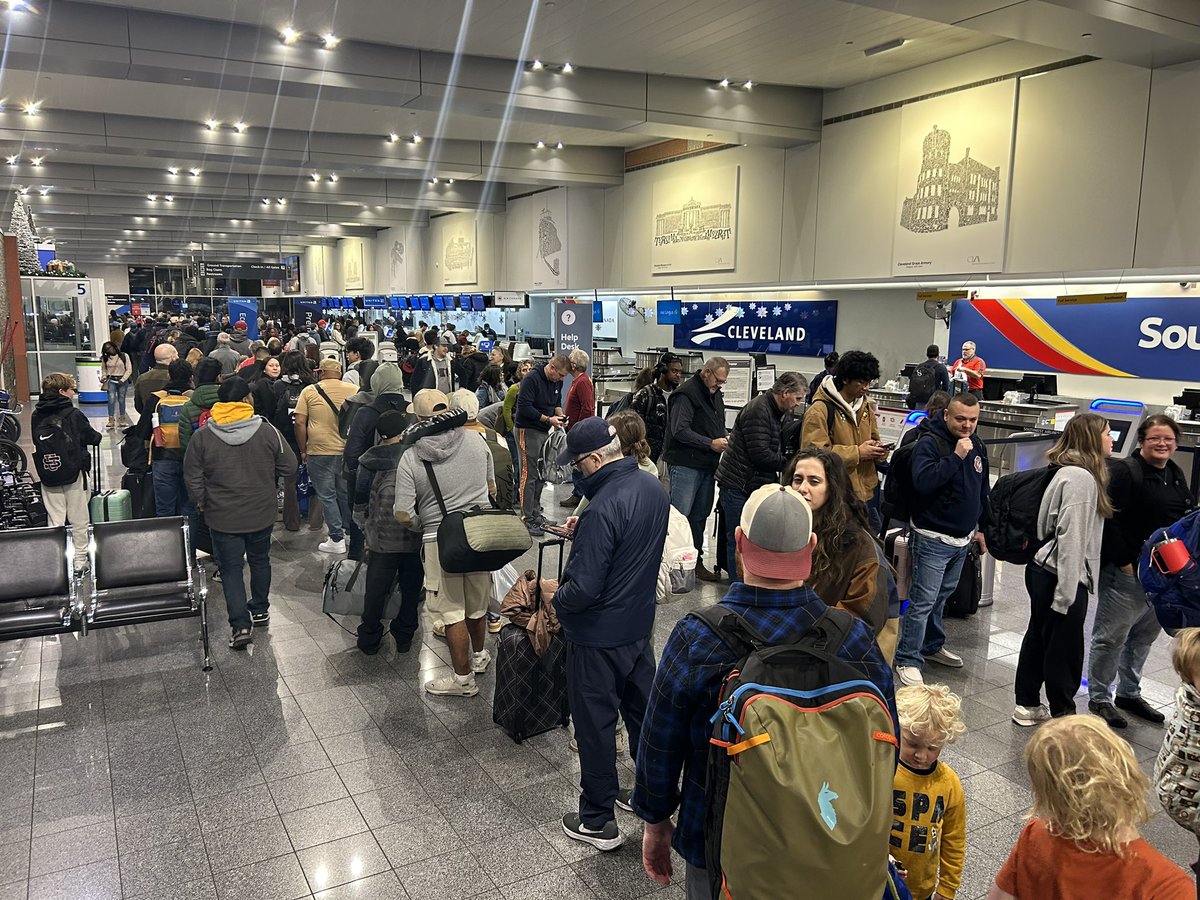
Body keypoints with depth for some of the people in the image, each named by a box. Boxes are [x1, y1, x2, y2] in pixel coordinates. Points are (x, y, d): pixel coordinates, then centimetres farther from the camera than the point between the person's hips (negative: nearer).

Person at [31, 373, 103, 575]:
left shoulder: (36, 416, 1)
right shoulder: (73, 414, -12)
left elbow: (36, 442, 9)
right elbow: (92, 437, -5)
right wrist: (98, 436, 16)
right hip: (74, 474, -4)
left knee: (55, 521, 8)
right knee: (79, 520, 8)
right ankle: (80, 562, 14)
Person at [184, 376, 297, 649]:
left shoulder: (202, 437, -11)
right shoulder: (267, 431, -12)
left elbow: (193, 478, -5)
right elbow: (289, 468, -5)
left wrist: (200, 501, 12)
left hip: (222, 517, -1)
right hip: (262, 513, 1)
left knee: (231, 568, 9)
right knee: (259, 560, 21)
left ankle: (240, 624, 3)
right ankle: (260, 611, 34)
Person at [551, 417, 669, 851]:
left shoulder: (603, 509, -30)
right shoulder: (652, 486, -2)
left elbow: (584, 589, -28)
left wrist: (557, 597, -8)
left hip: (599, 635, -8)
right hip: (640, 623, 8)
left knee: (595, 724, 8)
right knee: (642, 710, 23)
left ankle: (598, 821, 23)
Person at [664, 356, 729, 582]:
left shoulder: (716, 395, 17)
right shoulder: (686, 394, -11)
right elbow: (680, 430, -19)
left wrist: (723, 439, 6)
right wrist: (710, 443, -19)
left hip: (707, 466, 8)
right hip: (685, 464, -8)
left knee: (700, 516, 12)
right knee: (679, 515, -7)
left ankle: (695, 560, 21)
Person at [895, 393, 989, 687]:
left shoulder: (977, 445, 9)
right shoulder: (929, 443, -14)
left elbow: (983, 490, 21)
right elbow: (923, 481, -30)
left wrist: (980, 527, 21)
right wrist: (956, 457, -29)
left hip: (962, 539, 7)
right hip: (932, 538, -7)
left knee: (942, 596, 19)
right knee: (923, 601, -6)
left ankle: (932, 646, 34)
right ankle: (908, 659, 1)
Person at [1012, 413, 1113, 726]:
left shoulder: (1071, 472, 10)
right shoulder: (1081, 477, -19)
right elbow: (1070, 538, -23)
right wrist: (1066, 594, -23)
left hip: (1044, 571, 10)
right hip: (1060, 577, -10)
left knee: (1039, 638, 18)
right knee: (1064, 649, 5)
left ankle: (1028, 706, 30)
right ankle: (1062, 712, 19)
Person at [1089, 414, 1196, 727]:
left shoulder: (1176, 474, 11)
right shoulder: (1125, 471, -15)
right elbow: (1108, 521, -20)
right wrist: (1123, 561, -20)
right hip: (1127, 572, -8)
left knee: (1144, 636, 18)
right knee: (1111, 637, 1)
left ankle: (1129, 693, 33)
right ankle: (1099, 698, 14)